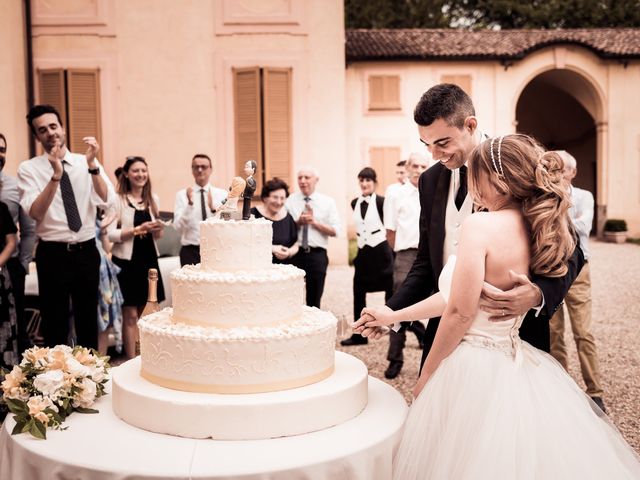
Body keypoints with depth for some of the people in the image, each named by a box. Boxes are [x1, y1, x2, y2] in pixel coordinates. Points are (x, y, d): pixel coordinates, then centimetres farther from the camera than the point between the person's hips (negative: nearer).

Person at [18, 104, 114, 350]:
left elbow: (106, 201, -11)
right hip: (53, 254, -2)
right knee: (54, 325, 8)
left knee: (89, 321, 16)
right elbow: (35, 213, -16)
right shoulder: (29, 169, -2)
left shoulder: (87, 163, 3)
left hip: (87, 252, 2)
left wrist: (92, 165, -23)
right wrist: (56, 174, -25)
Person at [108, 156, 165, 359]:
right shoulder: (118, 200, -7)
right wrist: (138, 230, -20)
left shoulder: (153, 199, 9)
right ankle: (132, 361, 6)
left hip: (148, 260, 5)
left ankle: (138, 356, 25)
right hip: (126, 262, -5)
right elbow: (110, 234, -14)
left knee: (141, 314, 13)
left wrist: (157, 229, -6)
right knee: (130, 315, -2)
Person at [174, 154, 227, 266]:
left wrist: (213, 208, -21)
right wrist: (189, 204, -19)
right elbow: (179, 227, -6)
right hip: (190, 251, 0)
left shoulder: (222, 194, 5)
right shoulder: (182, 195, 4)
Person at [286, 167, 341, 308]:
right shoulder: (289, 201, 4)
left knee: (314, 300, 10)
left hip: (317, 255, 0)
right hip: (295, 254, 0)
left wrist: (314, 222, -12)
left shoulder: (328, 201, 4)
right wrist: (298, 222, -15)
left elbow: (335, 231, -2)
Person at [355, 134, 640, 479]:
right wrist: (393, 316, 14)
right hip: (516, 368, 8)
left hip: (473, 372, -7)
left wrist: (425, 376, -5)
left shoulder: (481, 224, -19)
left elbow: (460, 314, -20)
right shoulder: (537, 230, 4)